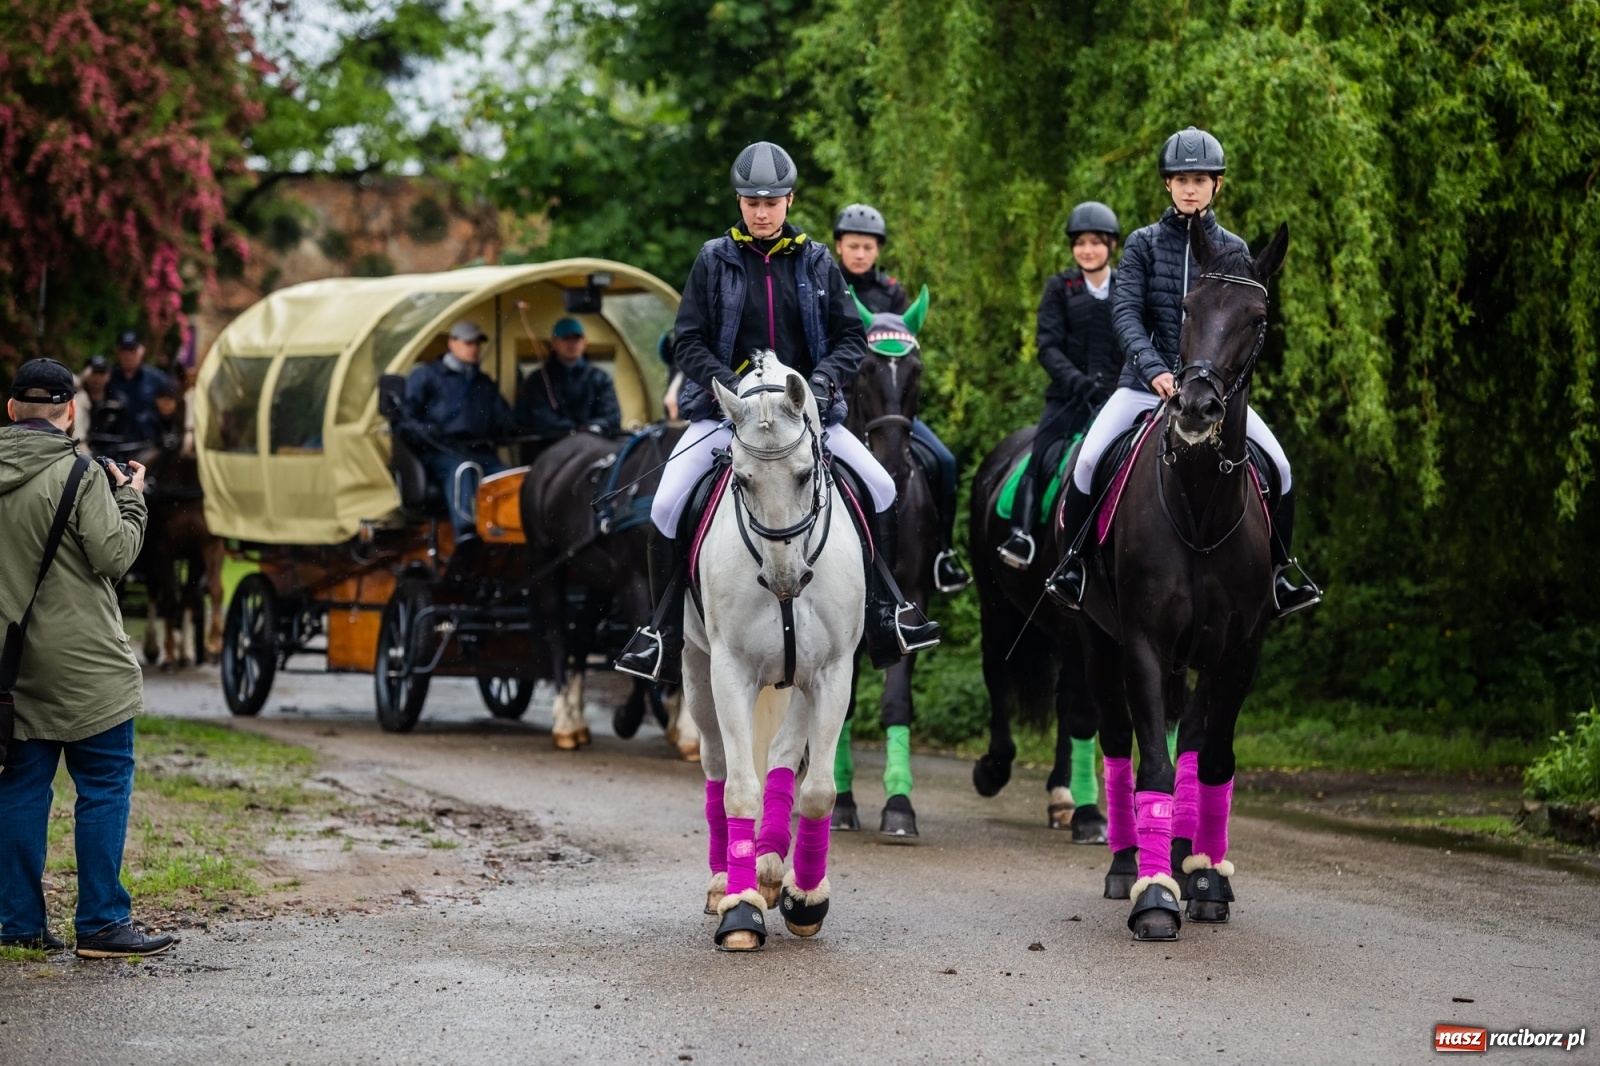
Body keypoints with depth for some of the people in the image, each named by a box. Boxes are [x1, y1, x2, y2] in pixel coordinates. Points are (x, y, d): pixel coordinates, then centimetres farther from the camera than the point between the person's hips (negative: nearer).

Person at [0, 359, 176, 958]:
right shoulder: (79, 476, -13)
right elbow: (114, 557, -14)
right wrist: (131, 499, 1)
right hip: (82, 662, -6)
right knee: (104, 786, -1)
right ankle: (102, 923, -3)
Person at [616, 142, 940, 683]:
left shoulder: (817, 263, 6)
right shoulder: (714, 261, 1)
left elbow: (851, 336, 5)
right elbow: (689, 342, -2)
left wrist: (825, 379, -14)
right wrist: (731, 388, -18)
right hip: (725, 410, -2)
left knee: (881, 486, -9)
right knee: (667, 504, -19)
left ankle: (882, 615, 5)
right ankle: (665, 628, -3)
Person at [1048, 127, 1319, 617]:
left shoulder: (1233, 250, 6)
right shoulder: (1144, 244, 2)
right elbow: (1126, 313, -7)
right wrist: (1155, 370, -23)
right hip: (1147, 380, -1)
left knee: (1279, 467, -9)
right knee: (1088, 460, -21)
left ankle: (1277, 573, 8)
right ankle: (1073, 559, 1)